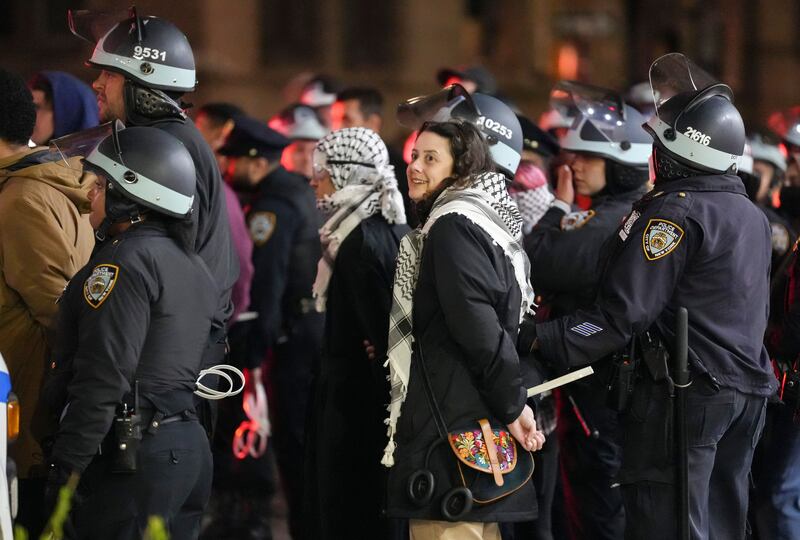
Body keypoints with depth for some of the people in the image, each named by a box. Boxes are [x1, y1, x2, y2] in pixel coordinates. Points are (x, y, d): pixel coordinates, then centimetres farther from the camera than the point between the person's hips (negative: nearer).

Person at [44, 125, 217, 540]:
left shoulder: (126, 263, -13)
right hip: (188, 445, 9)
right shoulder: (193, 267, 16)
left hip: (131, 458, -9)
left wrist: (64, 469, -18)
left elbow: (104, 378, -19)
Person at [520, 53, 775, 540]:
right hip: (748, 390, 9)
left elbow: (625, 313, -20)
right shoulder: (752, 214, 14)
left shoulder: (675, 212, -14)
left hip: (684, 393, -9)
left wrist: (539, 339, -21)